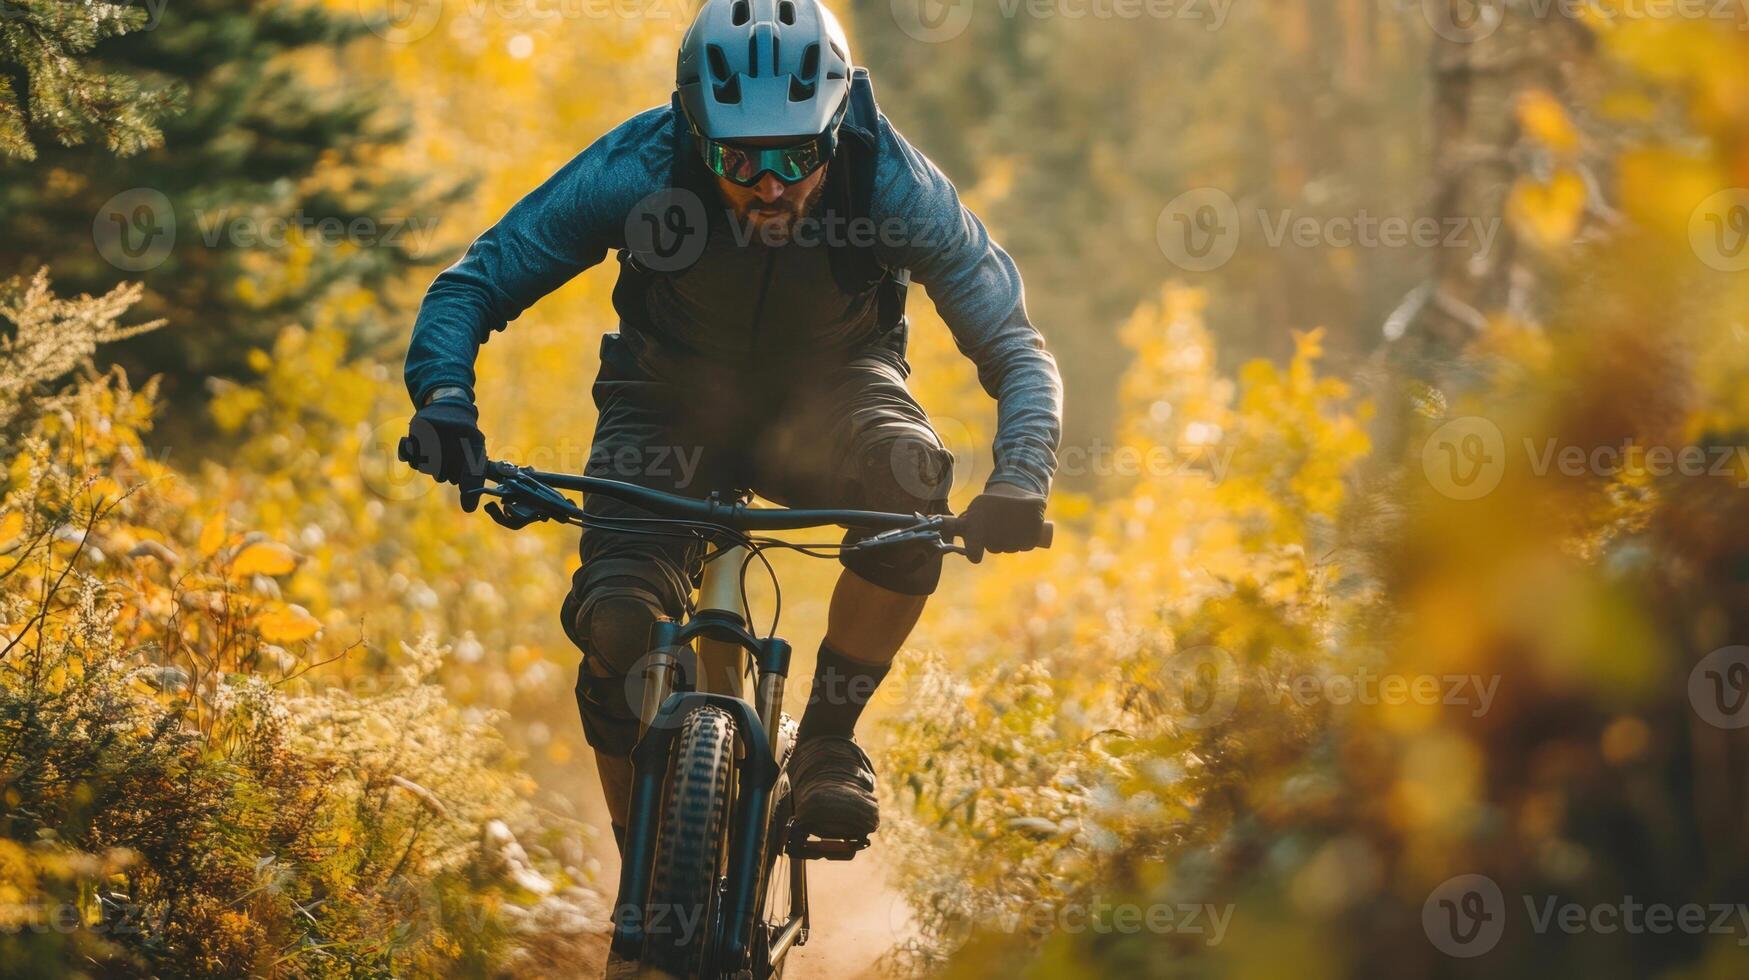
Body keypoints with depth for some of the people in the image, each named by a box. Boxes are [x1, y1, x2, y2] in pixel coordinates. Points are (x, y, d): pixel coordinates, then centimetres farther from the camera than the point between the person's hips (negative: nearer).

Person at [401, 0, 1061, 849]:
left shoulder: (894, 187, -27)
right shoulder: (640, 168, -27)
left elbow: (1020, 356, -20)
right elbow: (472, 286, -17)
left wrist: (1017, 483, -40)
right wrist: (444, 399, -37)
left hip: (825, 394, 0)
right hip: (671, 402, 0)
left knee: (907, 479, -36)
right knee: (618, 621, -25)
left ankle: (827, 741, -16)